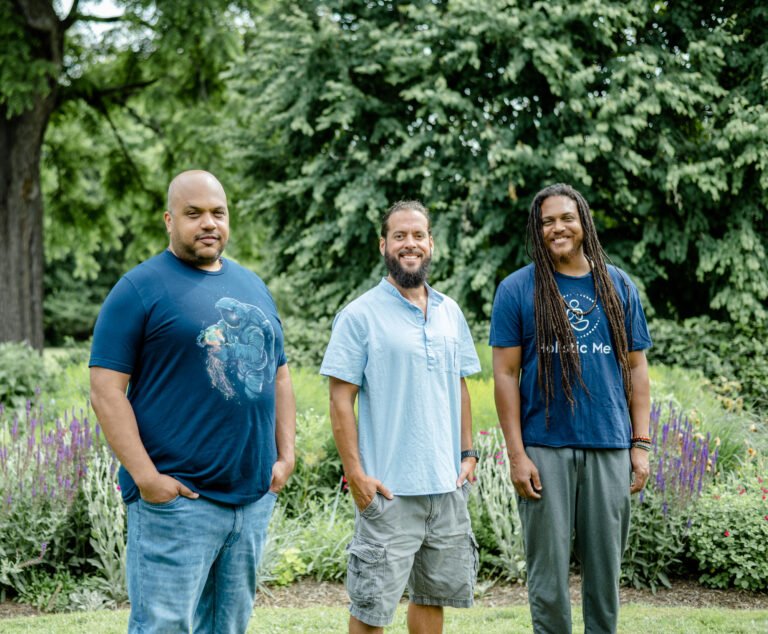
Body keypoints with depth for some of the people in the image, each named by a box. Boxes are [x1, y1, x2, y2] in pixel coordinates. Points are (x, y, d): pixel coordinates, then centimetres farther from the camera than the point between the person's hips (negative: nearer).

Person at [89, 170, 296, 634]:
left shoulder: (253, 287, 15)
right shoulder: (141, 288, -5)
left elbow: (279, 375, 21)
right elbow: (106, 391, -10)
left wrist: (286, 455, 9)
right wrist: (146, 476, -16)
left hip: (255, 497, 6)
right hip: (177, 499, -6)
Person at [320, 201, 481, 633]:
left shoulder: (450, 312, 11)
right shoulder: (361, 315, -6)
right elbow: (341, 398, -8)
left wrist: (468, 453, 9)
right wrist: (355, 473, -14)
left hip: (448, 485, 6)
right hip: (389, 488, -5)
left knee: (434, 595, 15)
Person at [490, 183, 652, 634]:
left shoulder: (619, 287, 8)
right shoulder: (517, 289, 1)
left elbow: (636, 367, 10)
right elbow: (506, 374, -1)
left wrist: (641, 444, 3)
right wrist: (517, 454, -8)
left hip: (609, 447, 2)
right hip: (545, 449, -2)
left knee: (606, 566, 9)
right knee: (549, 570, 4)